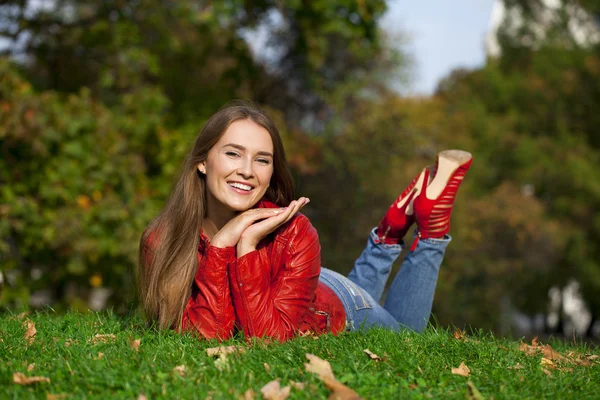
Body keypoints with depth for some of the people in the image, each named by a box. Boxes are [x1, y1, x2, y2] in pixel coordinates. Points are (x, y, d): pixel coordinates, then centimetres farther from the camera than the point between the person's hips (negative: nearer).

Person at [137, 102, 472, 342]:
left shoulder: (295, 233, -36)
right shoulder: (161, 239, -32)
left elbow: (274, 336, -41)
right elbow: (205, 334, -37)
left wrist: (247, 246, -46)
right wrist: (220, 245, -45)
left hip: (336, 311, -2)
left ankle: (431, 225, 30)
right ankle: (389, 235, 37)